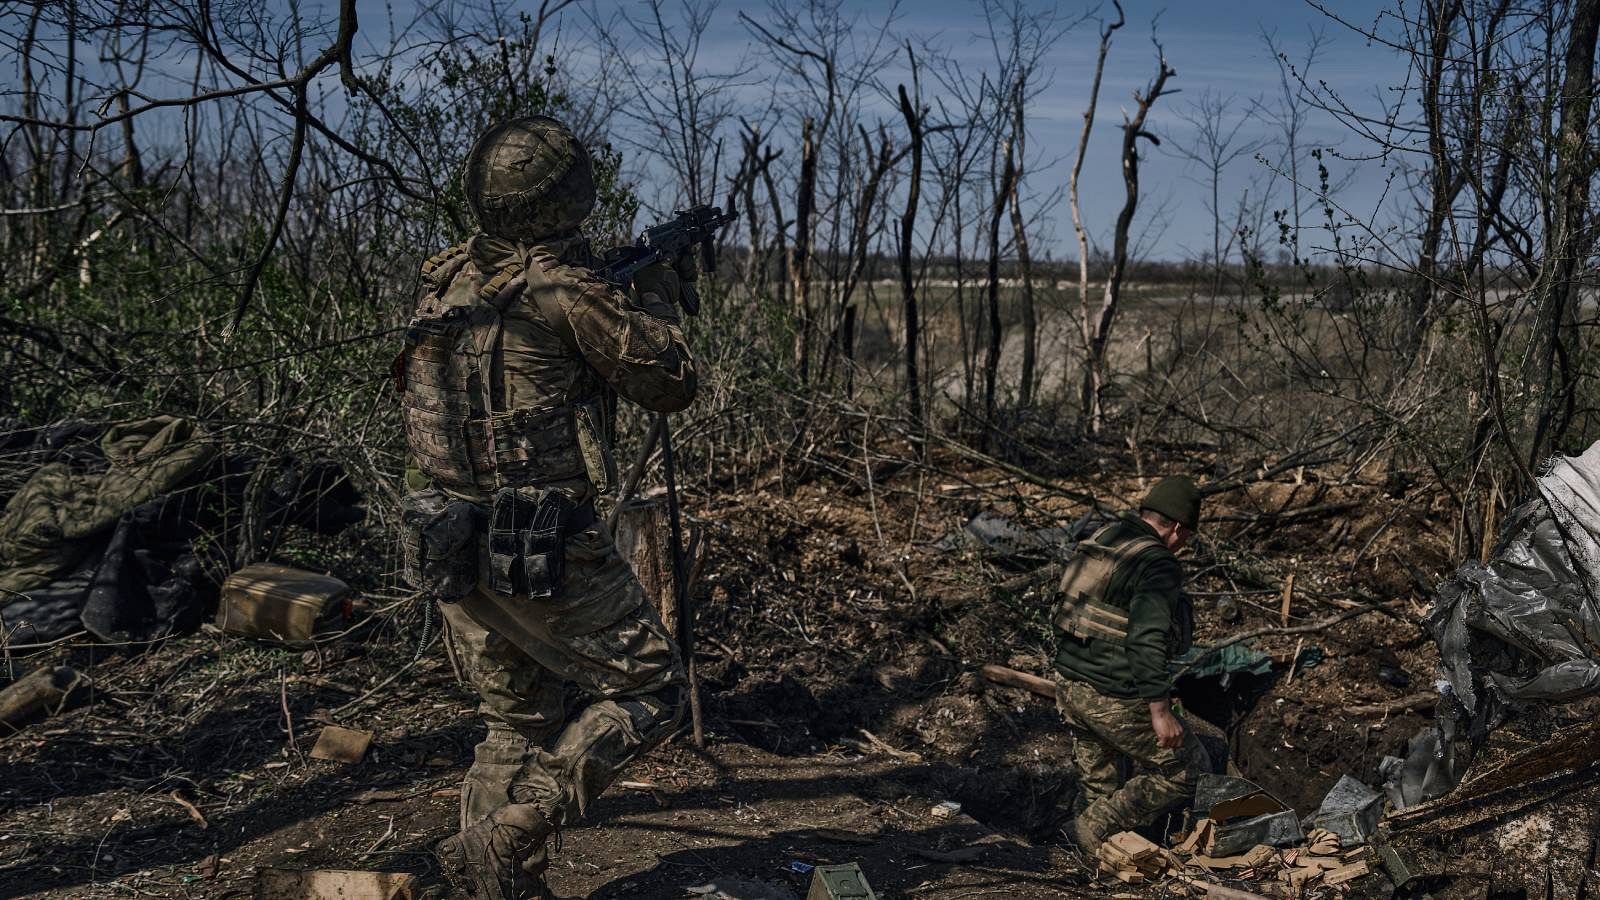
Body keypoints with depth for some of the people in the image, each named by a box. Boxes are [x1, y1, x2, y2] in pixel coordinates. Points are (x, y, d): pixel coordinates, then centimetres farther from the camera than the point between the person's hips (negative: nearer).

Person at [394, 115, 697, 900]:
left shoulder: (443, 281, 6)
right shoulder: (565, 290, -15)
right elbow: (669, 384, -4)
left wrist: (621, 288, 22)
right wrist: (656, 292, 13)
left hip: (451, 544, 8)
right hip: (542, 548, -8)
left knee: (518, 724, 20)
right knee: (647, 692, 7)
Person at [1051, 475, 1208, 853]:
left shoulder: (1099, 539, 7)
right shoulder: (1157, 564, -18)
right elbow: (1146, 643, -26)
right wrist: (1160, 712, -24)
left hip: (1069, 685, 9)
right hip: (1115, 702, -8)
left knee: (1098, 785, 24)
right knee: (1182, 769, 10)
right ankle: (1093, 829, 11)